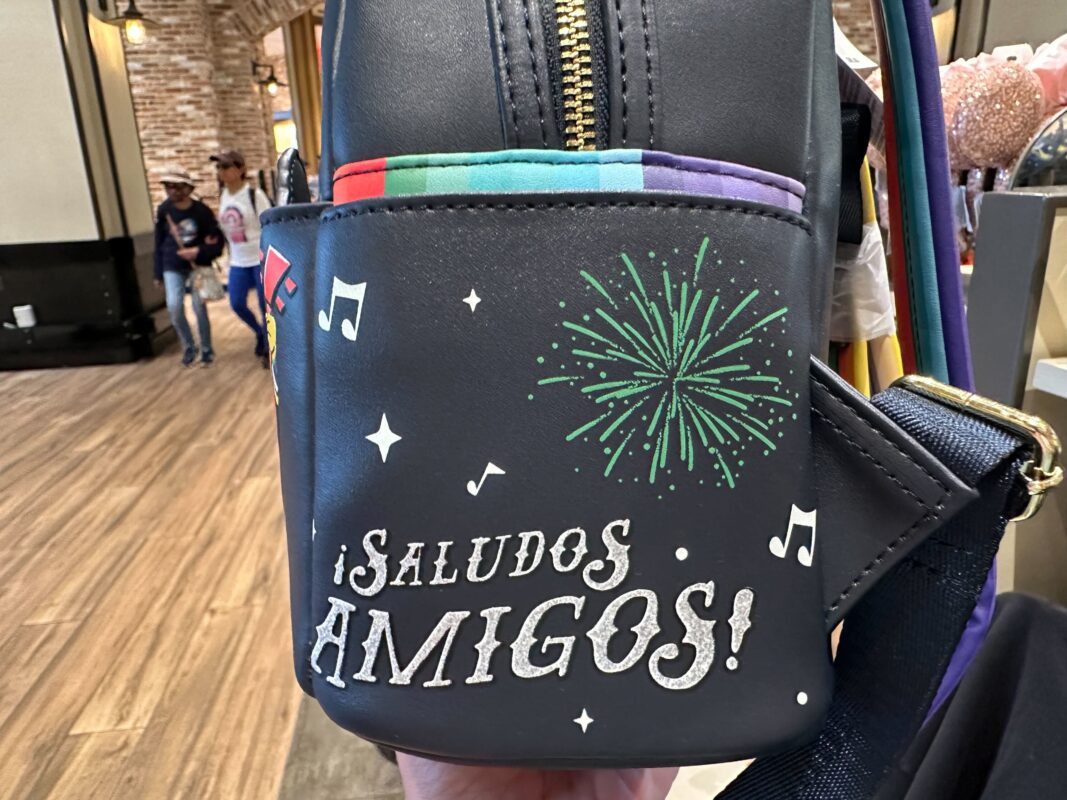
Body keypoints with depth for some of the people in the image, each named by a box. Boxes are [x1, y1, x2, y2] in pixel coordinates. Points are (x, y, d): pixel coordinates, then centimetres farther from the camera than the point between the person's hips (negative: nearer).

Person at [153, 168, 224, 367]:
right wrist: (158, 273, 6)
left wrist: (198, 252, -24)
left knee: (199, 307, -2)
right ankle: (188, 346, 11)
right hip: (173, 267, 2)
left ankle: (206, 349, 17)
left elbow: (216, 241, -7)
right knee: (174, 307, -11)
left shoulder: (201, 211, -10)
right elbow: (159, 243, 3)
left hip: (198, 265, -2)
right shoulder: (163, 210, -4)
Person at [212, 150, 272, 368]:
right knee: (237, 304, 5)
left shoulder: (254, 195, -14)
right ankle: (260, 333, 32)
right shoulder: (223, 197, 6)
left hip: (261, 259, -6)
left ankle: (268, 350, 15)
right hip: (238, 261, 6)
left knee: (265, 306, 0)